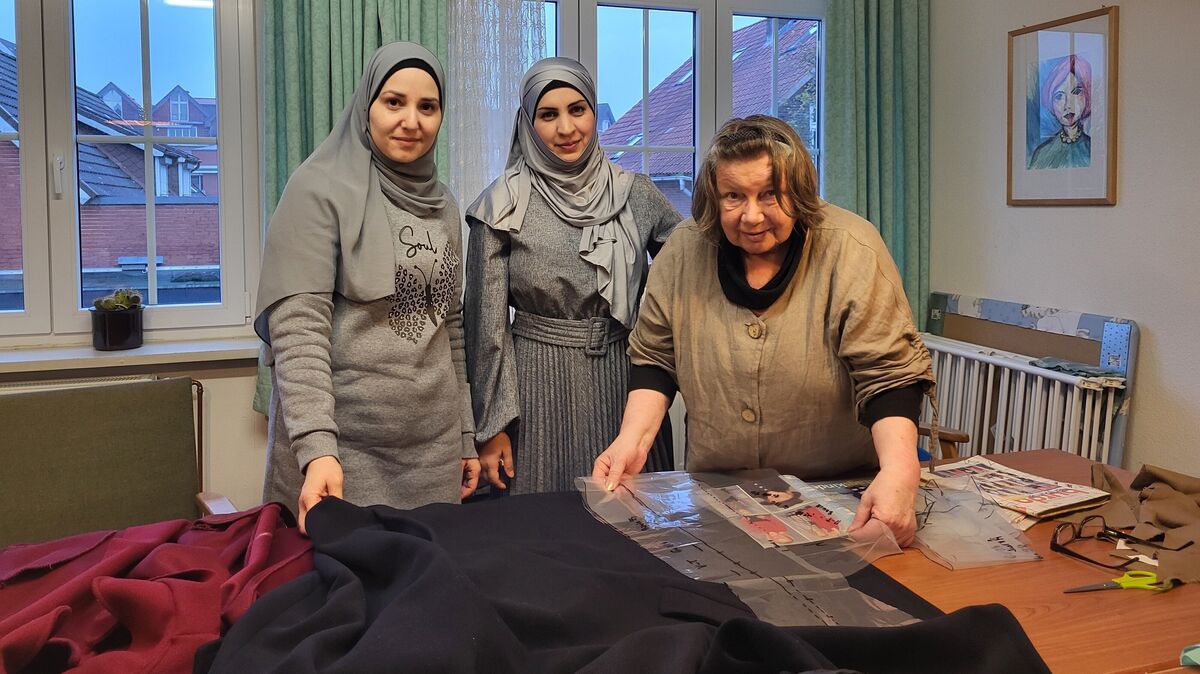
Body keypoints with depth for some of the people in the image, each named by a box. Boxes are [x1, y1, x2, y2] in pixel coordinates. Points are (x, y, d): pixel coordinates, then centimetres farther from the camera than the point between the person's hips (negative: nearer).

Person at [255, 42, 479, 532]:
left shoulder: (442, 206, 11)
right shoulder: (320, 190, -7)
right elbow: (297, 329, -15)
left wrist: (466, 436, 15)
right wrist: (316, 446, -25)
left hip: (433, 447, 5)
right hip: (343, 448, -5)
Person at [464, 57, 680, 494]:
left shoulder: (636, 195, 3)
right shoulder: (504, 204, -4)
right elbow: (488, 323, -3)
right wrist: (492, 426, -4)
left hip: (624, 382, 3)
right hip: (539, 387, -2)